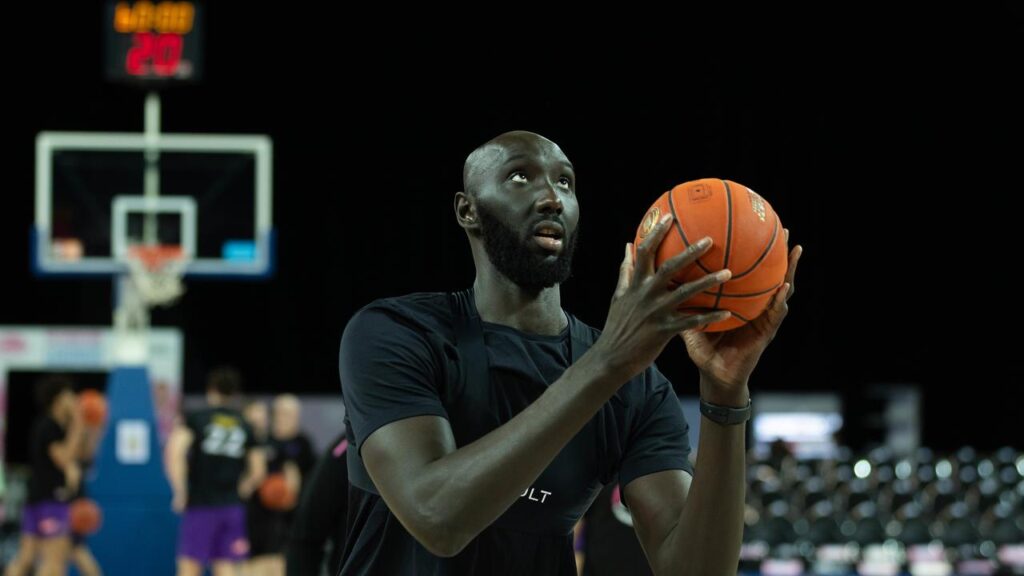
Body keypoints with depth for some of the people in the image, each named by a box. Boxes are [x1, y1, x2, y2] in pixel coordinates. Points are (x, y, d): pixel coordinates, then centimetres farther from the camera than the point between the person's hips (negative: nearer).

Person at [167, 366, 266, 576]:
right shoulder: (244, 426, 9)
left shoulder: (196, 418, -2)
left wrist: (180, 491, -12)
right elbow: (258, 471, 11)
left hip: (201, 504, -3)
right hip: (233, 507, 4)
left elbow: (175, 450, -18)